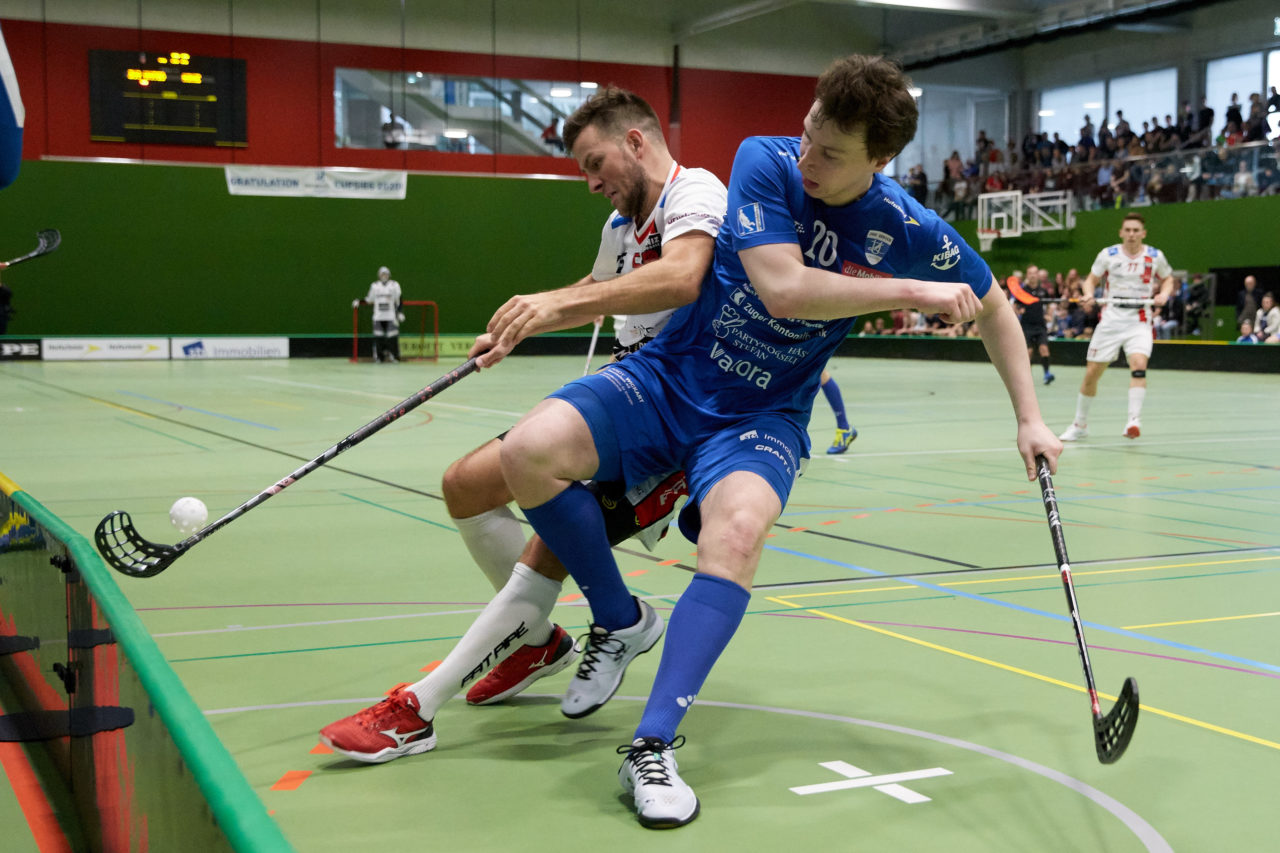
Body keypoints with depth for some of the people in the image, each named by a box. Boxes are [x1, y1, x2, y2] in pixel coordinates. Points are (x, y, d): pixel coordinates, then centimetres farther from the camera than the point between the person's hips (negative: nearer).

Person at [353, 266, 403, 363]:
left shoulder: (394, 285, 2)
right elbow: (369, 300, 17)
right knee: (378, 336, -3)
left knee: (392, 336, -9)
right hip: (378, 317, 2)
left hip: (391, 317, -2)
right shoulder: (374, 286, 10)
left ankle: (394, 356, 0)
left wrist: (400, 312, -7)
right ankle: (378, 356, 7)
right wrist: (359, 302, 4)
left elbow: (399, 300, 2)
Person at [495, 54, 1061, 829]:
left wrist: (1030, 418, 8)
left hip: (763, 416, -1)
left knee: (738, 527, -36)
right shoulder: (766, 160, -13)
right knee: (531, 450, -25)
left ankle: (653, 748, -28)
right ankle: (620, 621, 1)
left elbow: (993, 305, 10)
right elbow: (784, 288, -24)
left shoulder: (912, 233, -9)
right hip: (669, 378, 1)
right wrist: (913, 292, -22)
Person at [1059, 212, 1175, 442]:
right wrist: (1089, 294, -12)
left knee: (1139, 364, -27)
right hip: (1110, 321, 1)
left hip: (1140, 322, -1)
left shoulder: (1155, 257, 1)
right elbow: (1091, 279, 10)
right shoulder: (1108, 254, 0)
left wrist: (1164, 293, -6)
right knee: (1091, 373, 2)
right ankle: (1080, 424, 20)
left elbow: (1168, 279, 16)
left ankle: (1134, 419, -29)